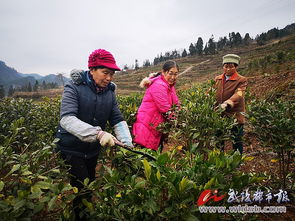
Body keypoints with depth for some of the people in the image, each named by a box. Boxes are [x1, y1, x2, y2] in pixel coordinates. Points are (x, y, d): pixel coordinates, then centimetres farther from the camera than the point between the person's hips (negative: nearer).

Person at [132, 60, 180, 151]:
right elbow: (166, 111, -18)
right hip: (146, 129, -9)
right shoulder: (159, 86, -17)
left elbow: (177, 105, 9)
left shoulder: (169, 85, 13)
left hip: (156, 129, 9)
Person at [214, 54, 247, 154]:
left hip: (235, 116, -4)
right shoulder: (217, 79, 11)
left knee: (237, 142, 8)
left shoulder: (241, 80, -6)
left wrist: (227, 103, -40)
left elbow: (238, 94, -22)